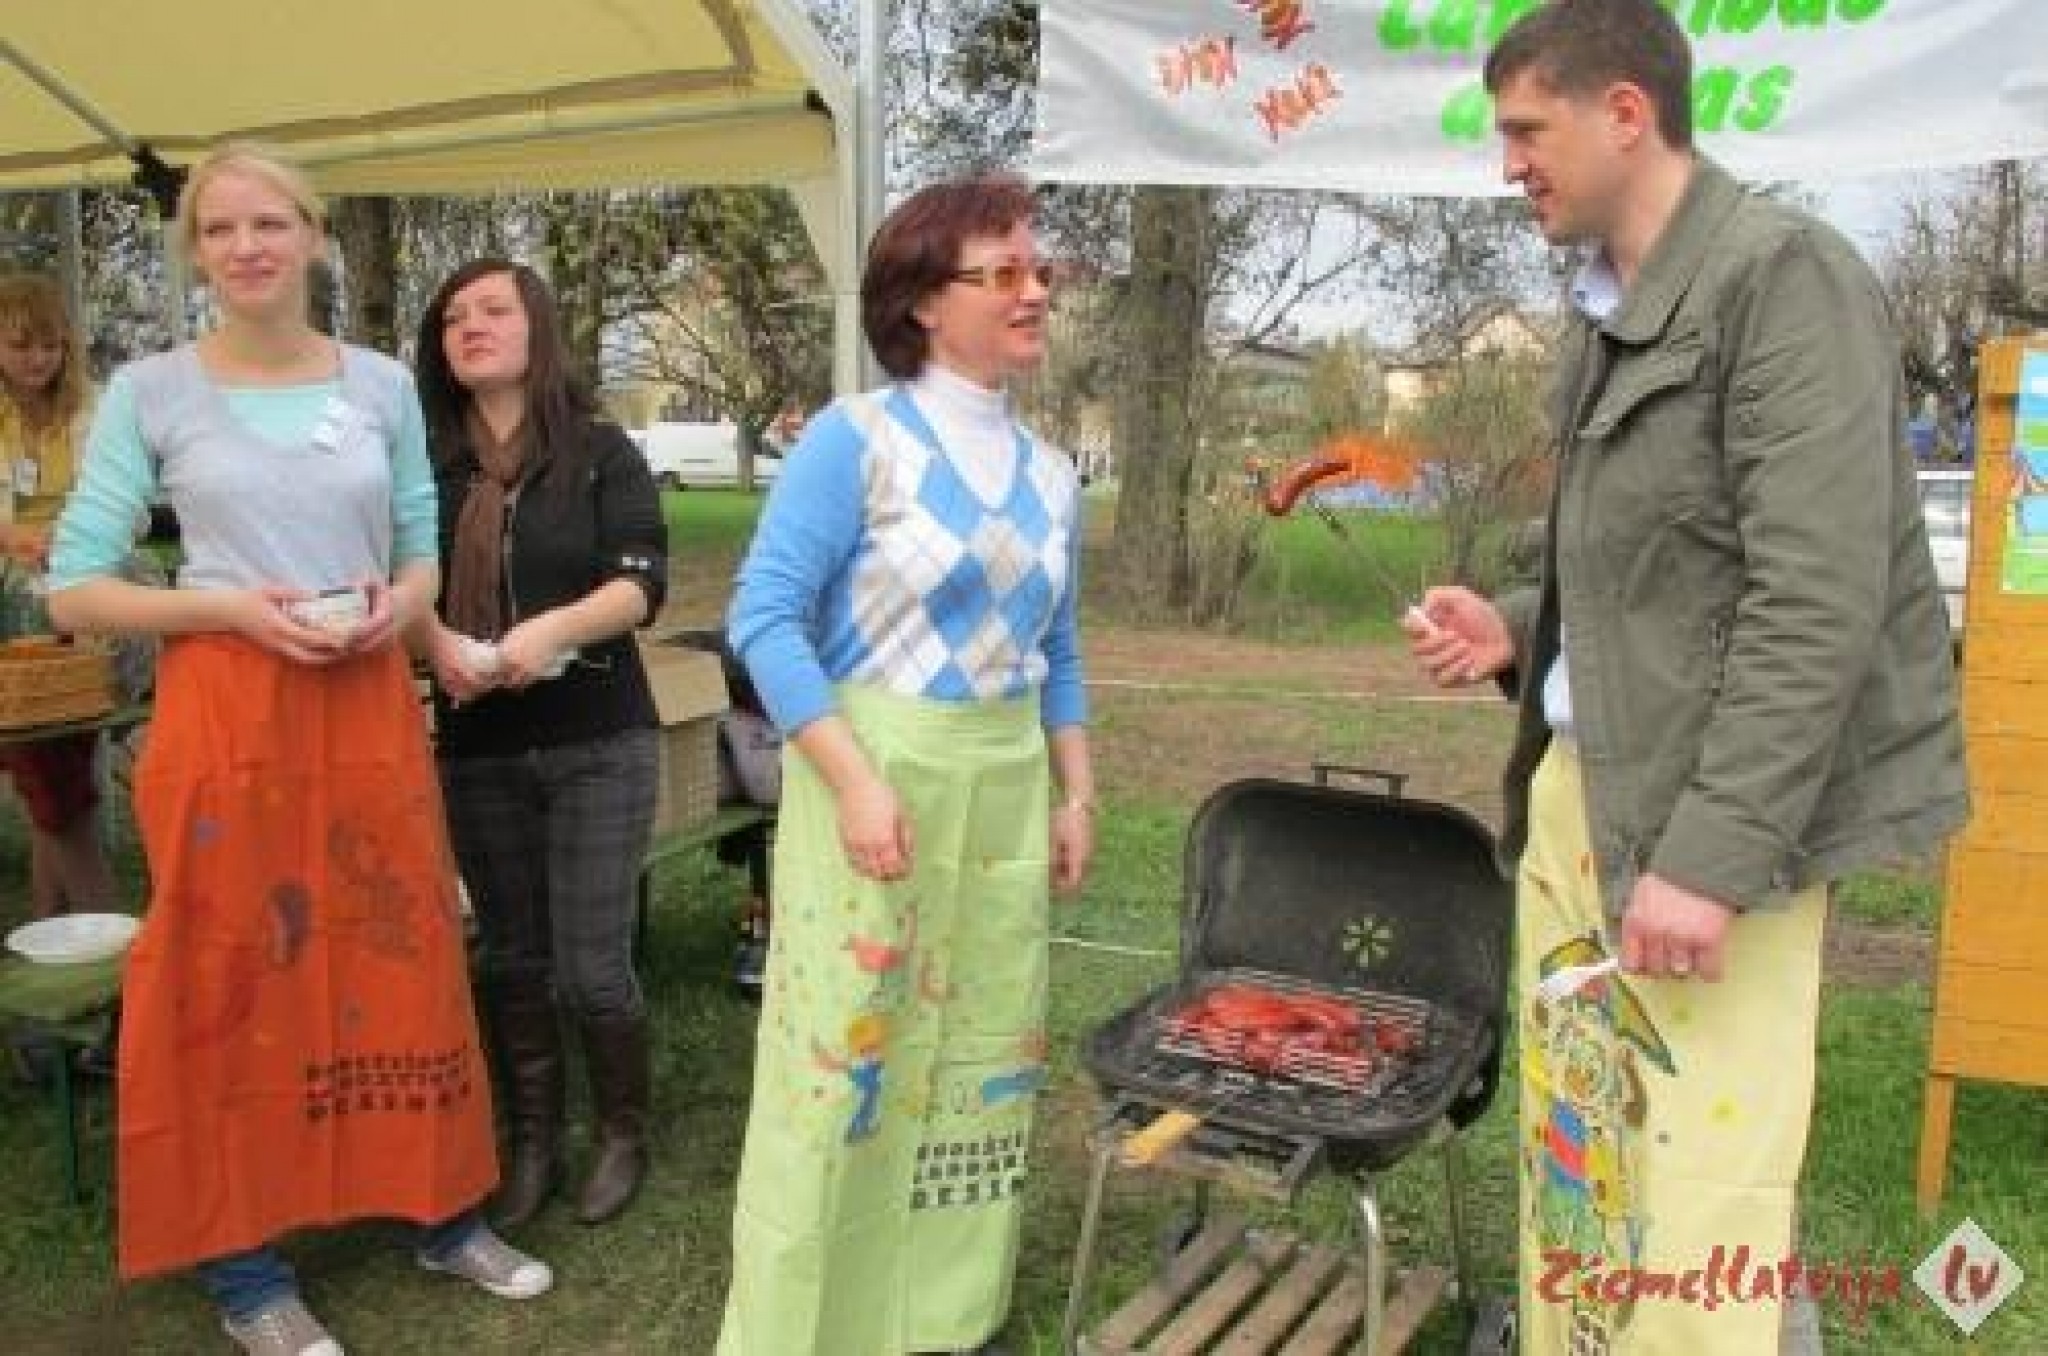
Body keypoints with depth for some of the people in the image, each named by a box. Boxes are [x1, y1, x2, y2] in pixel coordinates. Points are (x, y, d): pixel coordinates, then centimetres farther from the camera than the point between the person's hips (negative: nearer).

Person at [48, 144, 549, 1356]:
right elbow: (74, 590, -2)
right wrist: (233, 608, -15)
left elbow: (427, 551, 15)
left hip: (371, 709, 3)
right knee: (236, 974, 5)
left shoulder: (384, 385, 7)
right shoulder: (150, 393, -2)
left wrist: (401, 602, -7)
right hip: (227, 715, -2)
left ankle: (443, 1213, 28)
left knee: (402, 956, 10)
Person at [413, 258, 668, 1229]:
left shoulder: (600, 450, -1)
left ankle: (624, 1135, 21)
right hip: (475, 749, 3)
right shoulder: (426, 462, 7)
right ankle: (531, 1142, 27)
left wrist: (556, 627, -28)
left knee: (592, 966, -2)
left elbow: (642, 583, -10)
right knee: (512, 959, 11)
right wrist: (435, 640, -17)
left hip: (597, 743, -3)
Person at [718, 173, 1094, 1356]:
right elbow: (765, 617, -14)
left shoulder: (1052, 475, 10)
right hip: (874, 774, -6)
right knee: (847, 1051, 0)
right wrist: (857, 780, -21)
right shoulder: (857, 440, -8)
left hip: (1006, 791, 6)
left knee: (983, 1048, 13)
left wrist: (1076, 793, 11)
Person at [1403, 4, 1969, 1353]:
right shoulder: (1609, 313, 15)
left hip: (1706, 814, -8)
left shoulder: (1786, 277, -12)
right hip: (1576, 784, 9)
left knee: (1694, 1205, -2)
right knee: (1573, 1157, 15)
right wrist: (1520, 633, 7)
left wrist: (1712, 852, -23)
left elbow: (1820, 601, -20)